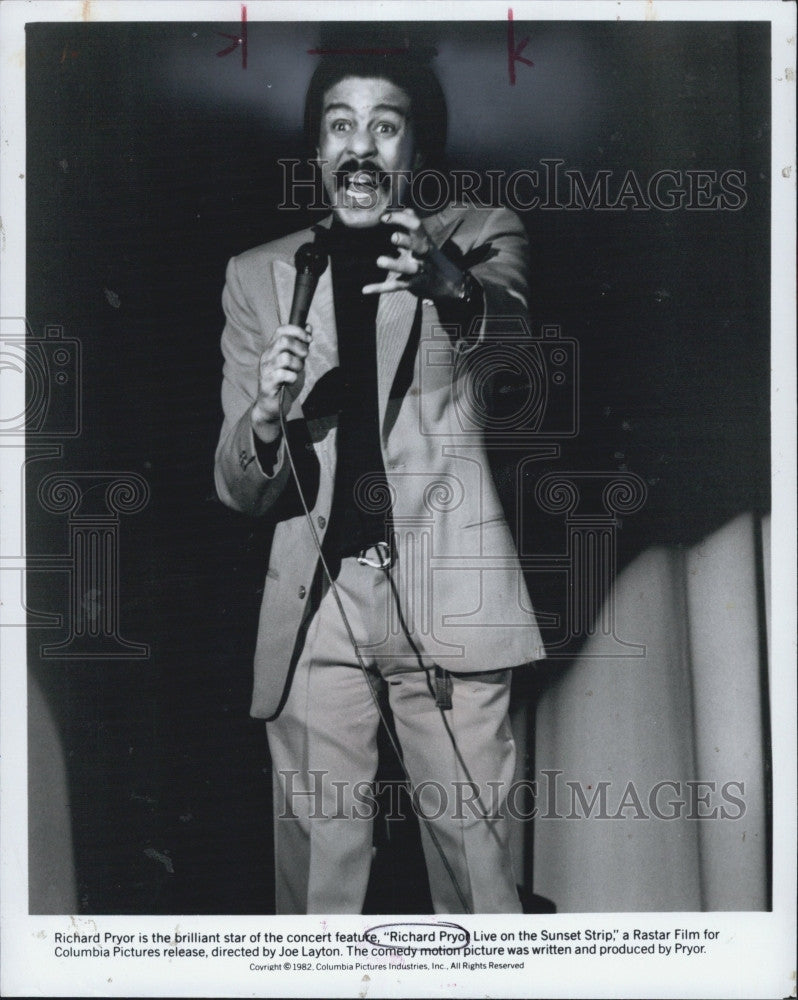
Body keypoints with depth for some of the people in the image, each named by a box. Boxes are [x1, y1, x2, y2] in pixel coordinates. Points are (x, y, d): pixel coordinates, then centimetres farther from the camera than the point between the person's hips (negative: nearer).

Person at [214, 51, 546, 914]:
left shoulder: (475, 238, 10)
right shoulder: (258, 276, 13)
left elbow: (504, 307, -15)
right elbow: (239, 491, 11)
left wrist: (444, 282, -37)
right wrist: (265, 417, -11)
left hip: (445, 592, -1)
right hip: (314, 598, 1)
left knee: (475, 842, -4)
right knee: (319, 866, -1)